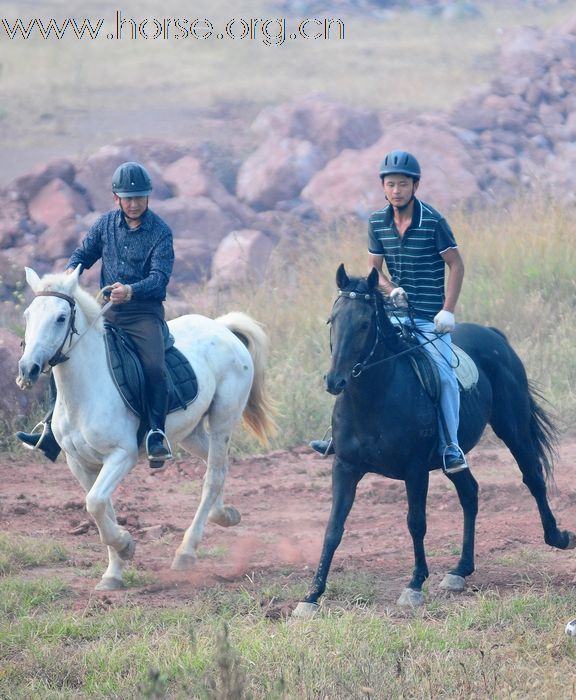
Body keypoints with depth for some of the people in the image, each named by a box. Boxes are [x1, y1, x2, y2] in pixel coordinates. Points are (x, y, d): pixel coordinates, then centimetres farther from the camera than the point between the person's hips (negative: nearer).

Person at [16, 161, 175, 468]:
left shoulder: (160, 232, -9)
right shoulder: (106, 224, 6)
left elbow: (159, 278, -18)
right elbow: (84, 253, 13)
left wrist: (131, 290, -38)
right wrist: (71, 270, -12)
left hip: (144, 312, -5)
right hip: (107, 312, 5)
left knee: (154, 368, -28)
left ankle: (157, 434, -17)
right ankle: (53, 429, 2)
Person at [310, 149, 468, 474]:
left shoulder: (433, 221, -12)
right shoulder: (378, 223, 1)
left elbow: (456, 264, -7)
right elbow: (375, 267, 11)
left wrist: (448, 310, -13)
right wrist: (391, 289, -10)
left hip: (431, 317, -4)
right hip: (397, 312, 4)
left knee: (444, 376, -16)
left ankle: (451, 447, -7)